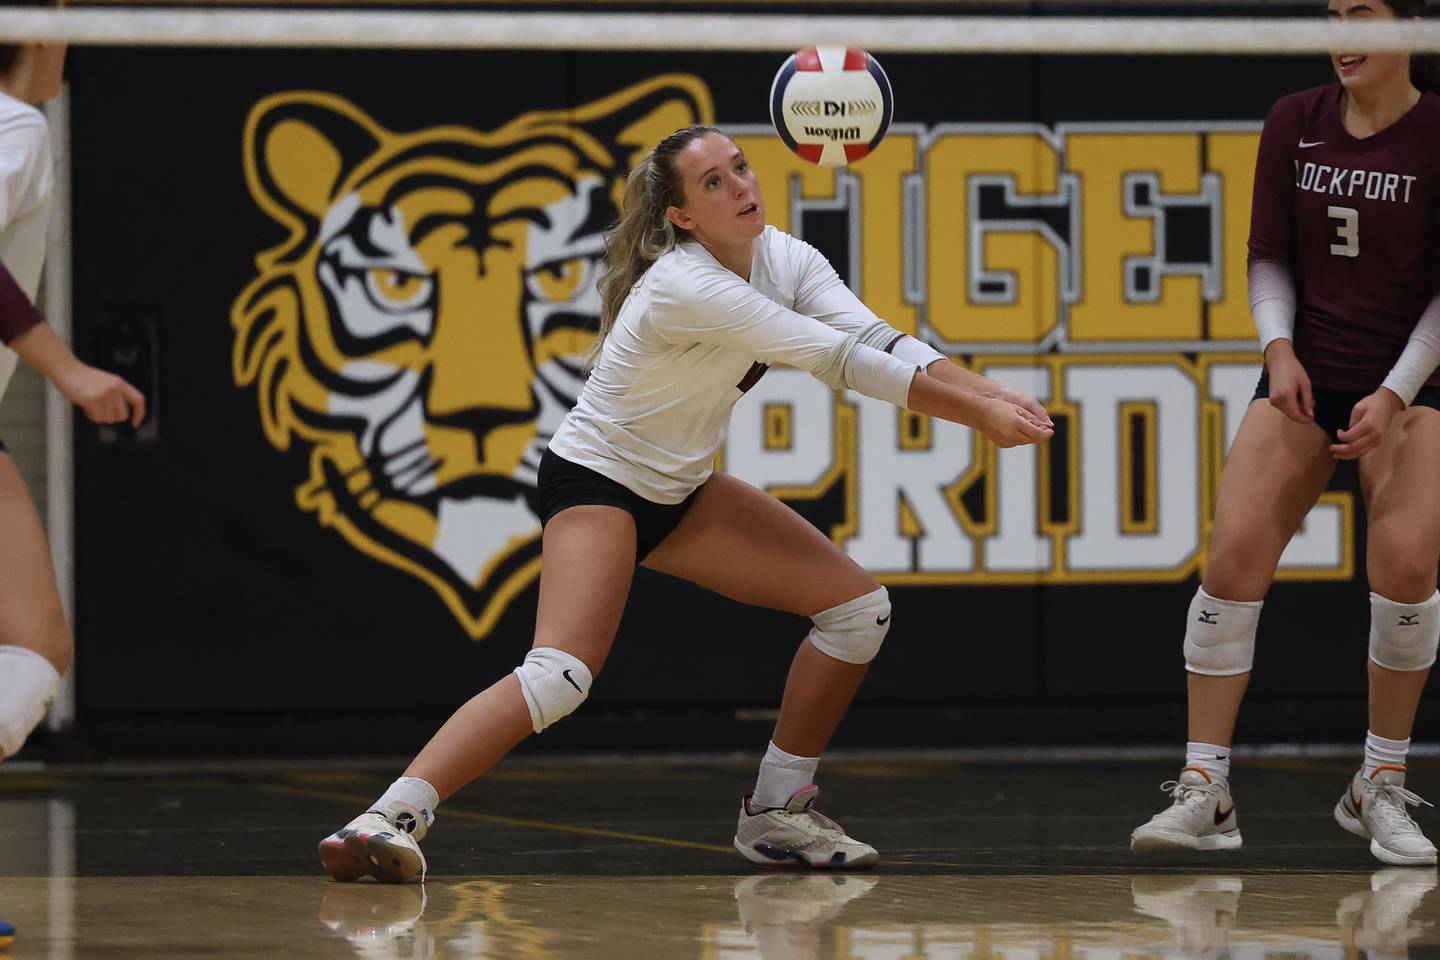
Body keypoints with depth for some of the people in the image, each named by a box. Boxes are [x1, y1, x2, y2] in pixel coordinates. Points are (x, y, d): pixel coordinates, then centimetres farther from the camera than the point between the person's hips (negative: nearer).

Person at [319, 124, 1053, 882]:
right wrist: (978, 416, -28)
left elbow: (876, 338, -13)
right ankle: (390, 818, -31)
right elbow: (838, 360, -30)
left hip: (678, 491, 9)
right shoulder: (685, 287, -28)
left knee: (859, 608, 3)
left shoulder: (784, 259, -3)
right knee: (559, 677, -30)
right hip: (595, 478, -9)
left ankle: (776, 812, 12)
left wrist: (995, 395, -28)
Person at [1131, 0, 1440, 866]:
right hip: (1305, 375, 3)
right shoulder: (1294, 124, 1)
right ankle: (1205, 788, -10)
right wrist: (1279, 348, -8)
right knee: (1234, 555, -15)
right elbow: (1270, 255, 8)